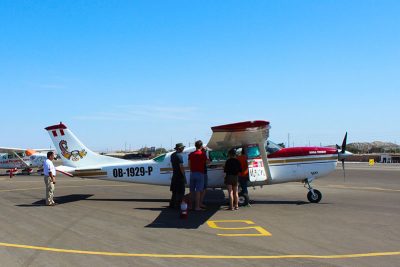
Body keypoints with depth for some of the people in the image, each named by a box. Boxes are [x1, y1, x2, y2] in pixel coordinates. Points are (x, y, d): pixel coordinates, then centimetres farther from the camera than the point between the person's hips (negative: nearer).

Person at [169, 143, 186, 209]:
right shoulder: (179, 155, -16)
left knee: (174, 191, 15)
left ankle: (172, 204, 19)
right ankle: (177, 204, 0)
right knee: (180, 191, -2)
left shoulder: (172, 155, 13)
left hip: (174, 175, 9)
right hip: (180, 176, -9)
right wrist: (184, 175, -14)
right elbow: (181, 167, -20)